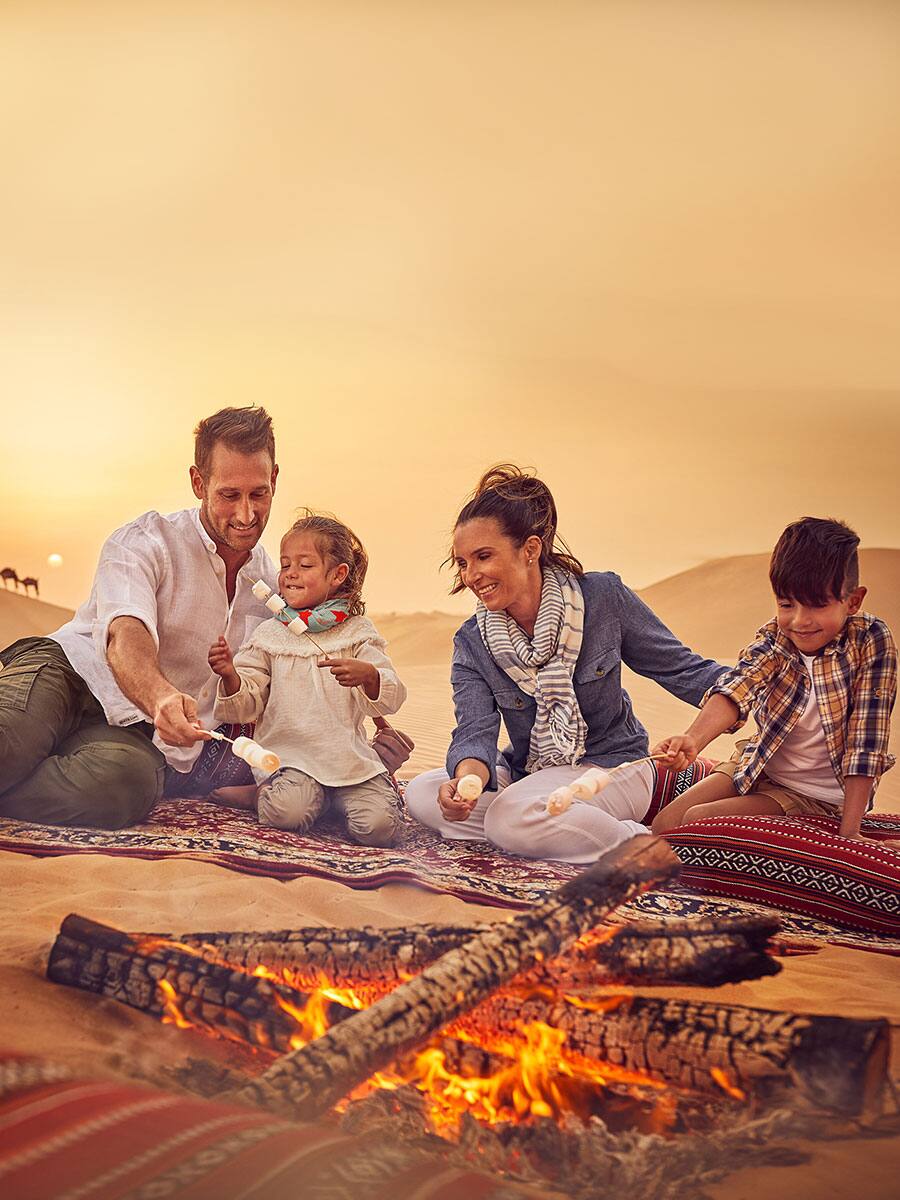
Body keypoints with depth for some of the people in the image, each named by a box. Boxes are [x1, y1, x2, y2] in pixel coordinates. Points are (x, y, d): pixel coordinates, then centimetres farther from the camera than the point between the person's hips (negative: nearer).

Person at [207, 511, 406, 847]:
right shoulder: (268, 636, 8)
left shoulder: (357, 633, 6)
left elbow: (390, 698, -4)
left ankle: (333, 797, 9)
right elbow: (246, 706, 6)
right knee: (288, 812, -31)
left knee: (378, 825, -20)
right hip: (289, 756, -1)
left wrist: (368, 675, -27)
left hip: (350, 759, 1)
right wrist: (230, 676, -16)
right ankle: (264, 793, 3)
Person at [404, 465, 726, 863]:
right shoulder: (472, 644, -6)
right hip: (528, 772, 6)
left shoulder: (603, 597, -13)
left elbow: (680, 669, -5)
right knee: (423, 795, -18)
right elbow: (475, 730, -20)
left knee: (513, 817, -33)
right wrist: (468, 773, -44)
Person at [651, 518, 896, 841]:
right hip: (758, 766, 4)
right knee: (665, 824, -6)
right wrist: (693, 739, -51)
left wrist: (850, 830, -26)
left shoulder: (872, 640, -19)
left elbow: (866, 740, -21)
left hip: (818, 796, -4)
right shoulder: (773, 638, -11)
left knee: (697, 822, -17)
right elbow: (736, 690, -31)